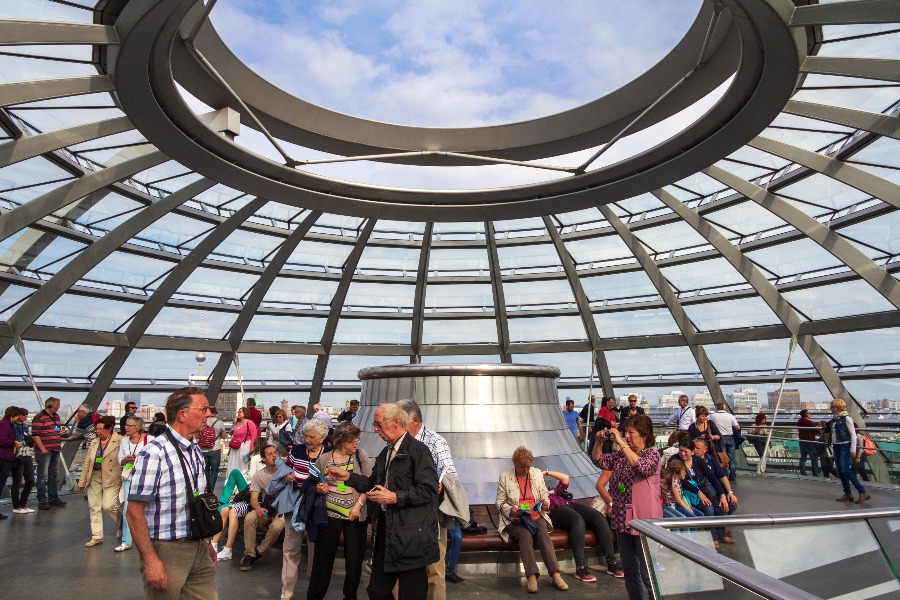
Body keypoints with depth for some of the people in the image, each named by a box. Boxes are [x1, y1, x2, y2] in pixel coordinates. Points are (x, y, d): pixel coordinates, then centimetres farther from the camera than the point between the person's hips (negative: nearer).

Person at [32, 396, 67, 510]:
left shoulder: (56, 416, 15)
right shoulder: (39, 417, -12)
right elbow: (35, 435, -16)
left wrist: (61, 432, 5)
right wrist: (43, 449, -19)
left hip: (55, 450, 8)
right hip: (44, 451, -8)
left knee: (54, 475, 15)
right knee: (43, 477, -2)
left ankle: (53, 498, 24)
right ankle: (42, 501, 5)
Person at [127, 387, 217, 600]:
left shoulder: (196, 451, 8)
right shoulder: (154, 453, -17)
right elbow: (134, 512, -17)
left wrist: (207, 542, 17)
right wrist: (151, 561, -19)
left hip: (198, 549, 7)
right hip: (166, 550, -7)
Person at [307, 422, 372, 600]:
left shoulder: (361, 455, -2)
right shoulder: (323, 459, -1)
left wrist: (358, 505, -11)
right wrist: (318, 489, -11)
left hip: (355, 515, 0)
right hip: (330, 514, 0)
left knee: (354, 558, 7)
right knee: (324, 557, 7)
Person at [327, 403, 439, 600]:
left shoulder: (418, 450, -15)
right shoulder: (385, 453, 14)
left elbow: (428, 489, -21)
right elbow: (374, 484, 18)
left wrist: (395, 497, -22)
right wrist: (348, 477, 8)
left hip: (410, 537, -8)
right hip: (385, 530, 9)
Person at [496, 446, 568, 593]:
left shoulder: (537, 473, 10)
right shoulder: (505, 476, 0)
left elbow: (545, 496, 16)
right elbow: (500, 503, 1)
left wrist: (545, 503, -7)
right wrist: (510, 510, -19)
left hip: (536, 515, 3)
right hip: (514, 519, -2)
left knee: (543, 533, -28)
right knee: (525, 535, -32)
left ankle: (556, 575, -32)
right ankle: (531, 576, -34)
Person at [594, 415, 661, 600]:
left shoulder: (652, 454, -11)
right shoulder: (621, 454, 8)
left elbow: (640, 467, -31)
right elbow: (598, 461, 10)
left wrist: (621, 443, -29)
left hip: (644, 520, -6)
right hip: (622, 519, 7)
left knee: (647, 572, 2)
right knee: (629, 570, 16)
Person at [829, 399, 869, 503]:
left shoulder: (846, 418, -9)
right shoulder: (834, 419, 12)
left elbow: (853, 435, -11)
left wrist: (853, 450, -14)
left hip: (845, 446, -7)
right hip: (836, 446, 7)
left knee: (845, 470, -13)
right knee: (840, 471, 7)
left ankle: (863, 492, -4)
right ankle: (847, 494, 14)